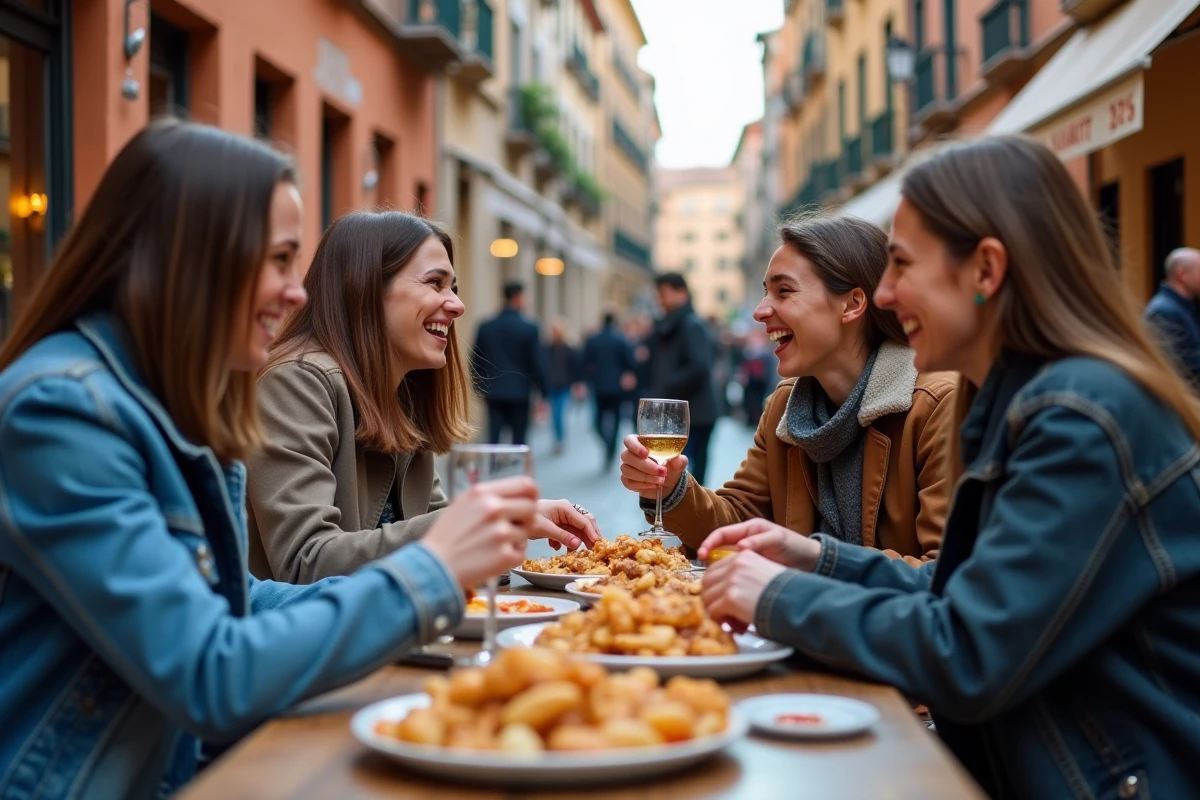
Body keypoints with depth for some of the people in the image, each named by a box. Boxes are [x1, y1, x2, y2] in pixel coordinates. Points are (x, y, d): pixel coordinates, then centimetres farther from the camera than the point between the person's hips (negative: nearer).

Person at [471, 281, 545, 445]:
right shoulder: (529, 328, -7)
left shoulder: (484, 327, 3)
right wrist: (542, 392, 3)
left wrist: (480, 386, 19)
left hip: (493, 392, 3)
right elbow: (536, 363, -6)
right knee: (518, 439, 5)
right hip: (519, 392, -3)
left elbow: (476, 360, 7)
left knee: (493, 438, 1)